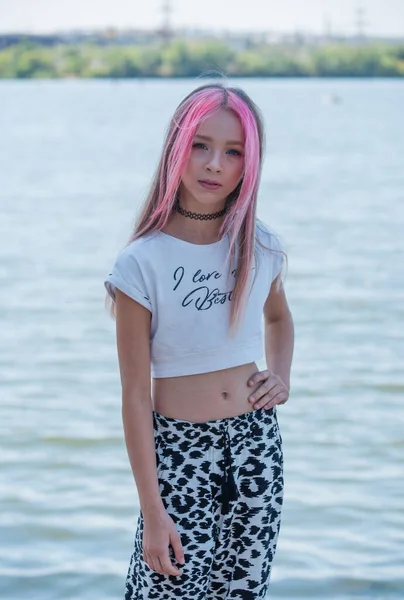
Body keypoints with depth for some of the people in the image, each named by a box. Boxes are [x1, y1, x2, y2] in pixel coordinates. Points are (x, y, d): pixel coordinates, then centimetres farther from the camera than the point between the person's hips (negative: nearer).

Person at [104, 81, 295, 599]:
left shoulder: (262, 247, 1)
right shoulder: (142, 263, -13)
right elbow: (135, 395, -12)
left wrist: (281, 376, 3)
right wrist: (151, 512, -13)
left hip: (257, 440, 4)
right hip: (180, 447, -4)